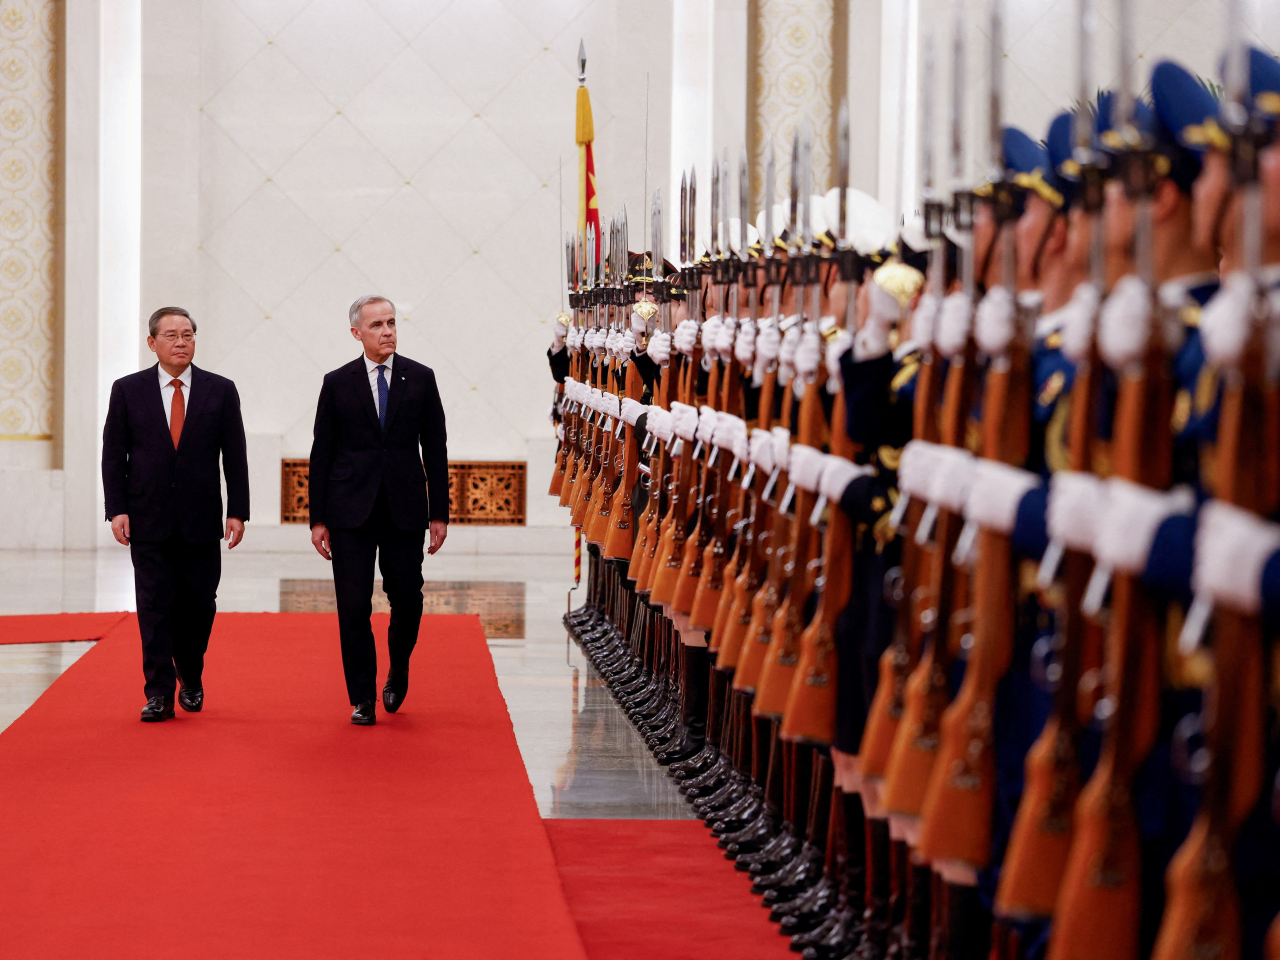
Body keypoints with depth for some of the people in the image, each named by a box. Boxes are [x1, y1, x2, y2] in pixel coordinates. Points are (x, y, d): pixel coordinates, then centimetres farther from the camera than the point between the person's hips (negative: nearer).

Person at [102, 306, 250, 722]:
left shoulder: (220, 391, 4)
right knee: (155, 606, -2)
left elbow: (235, 456, 4)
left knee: (198, 605, 6)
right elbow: (113, 455, 3)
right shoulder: (128, 390, 4)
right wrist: (117, 510, -6)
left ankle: (191, 678, 28)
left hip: (201, 519, 1)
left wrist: (237, 511, -2)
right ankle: (159, 693, 1)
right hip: (148, 520, -1)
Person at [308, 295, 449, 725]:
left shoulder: (420, 378, 5)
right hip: (351, 512, -1)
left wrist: (439, 513, 1)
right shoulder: (337, 382, 4)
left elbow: (435, 448, 6)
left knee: (407, 599, 3)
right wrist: (318, 518, 0)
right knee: (353, 609, -1)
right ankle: (362, 698, 8)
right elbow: (321, 453, 4)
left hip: (405, 511, 1)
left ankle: (398, 671, 30)